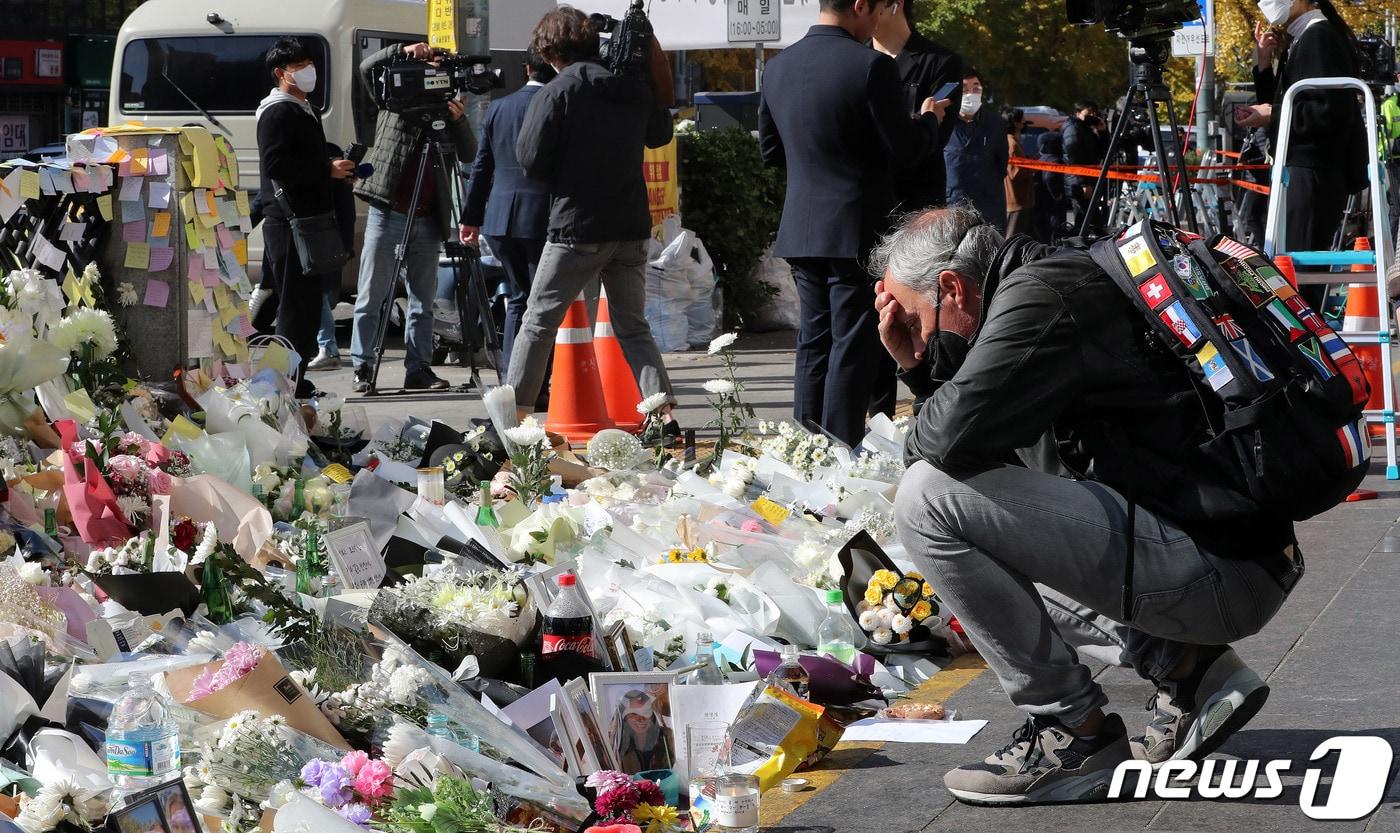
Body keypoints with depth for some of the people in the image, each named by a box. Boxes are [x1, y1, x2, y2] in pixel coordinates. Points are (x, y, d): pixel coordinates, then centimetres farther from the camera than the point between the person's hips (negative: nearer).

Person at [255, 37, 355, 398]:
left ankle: (296, 379, 17)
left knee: (308, 299, 12)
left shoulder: (304, 109, 23)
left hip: (309, 217, 10)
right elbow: (275, 165, -21)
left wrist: (337, 169, 13)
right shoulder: (278, 112, -10)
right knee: (296, 301, -10)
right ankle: (291, 379, -8)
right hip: (289, 219, -10)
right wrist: (328, 170, -16)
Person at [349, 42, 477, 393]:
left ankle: (418, 368, 11)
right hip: (387, 214, -3)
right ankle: (362, 368, 2)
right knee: (371, 296, -1)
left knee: (423, 300, 6)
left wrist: (458, 120, -15)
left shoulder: (445, 114, 12)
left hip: (428, 220, 4)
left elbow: (469, 154, 1)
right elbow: (368, 68, -5)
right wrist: (403, 52, -18)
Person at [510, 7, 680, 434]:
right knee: (633, 326, 12)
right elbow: (660, 135, 25)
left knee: (538, 322, 6)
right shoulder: (636, 90, 7)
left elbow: (530, 160, -10)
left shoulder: (557, 92, -10)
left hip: (577, 226, -5)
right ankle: (664, 412, 1)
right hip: (632, 226, 5)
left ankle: (515, 413, 7)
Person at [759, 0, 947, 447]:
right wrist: (929, 119, 9)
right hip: (856, 231, -6)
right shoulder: (871, 66, -15)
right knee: (852, 348, -1)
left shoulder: (778, 67, 5)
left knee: (813, 343, 14)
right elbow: (907, 149, -10)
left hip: (801, 229, 6)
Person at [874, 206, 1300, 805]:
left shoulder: (1041, 295, -12)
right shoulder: (1056, 280, 17)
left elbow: (955, 434, -22)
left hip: (1220, 573, -10)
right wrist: (920, 369, 13)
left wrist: (917, 440, 1)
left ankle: (1075, 733, -5)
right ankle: (1182, 665, 13)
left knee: (930, 498, -14)